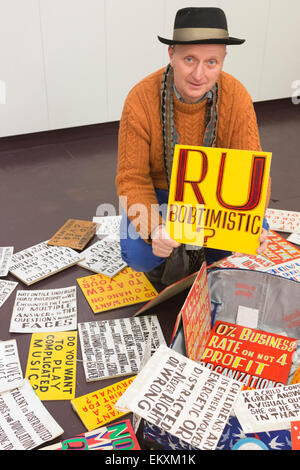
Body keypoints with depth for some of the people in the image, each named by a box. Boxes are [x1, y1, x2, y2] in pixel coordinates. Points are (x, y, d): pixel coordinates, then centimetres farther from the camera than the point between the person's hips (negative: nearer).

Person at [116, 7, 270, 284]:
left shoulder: (236, 96, -19)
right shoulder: (140, 100, -24)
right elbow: (132, 179, -21)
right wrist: (153, 229, -40)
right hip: (159, 194, -1)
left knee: (258, 236, -22)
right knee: (136, 253, -27)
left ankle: (204, 260, 11)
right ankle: (171, 260, 11)